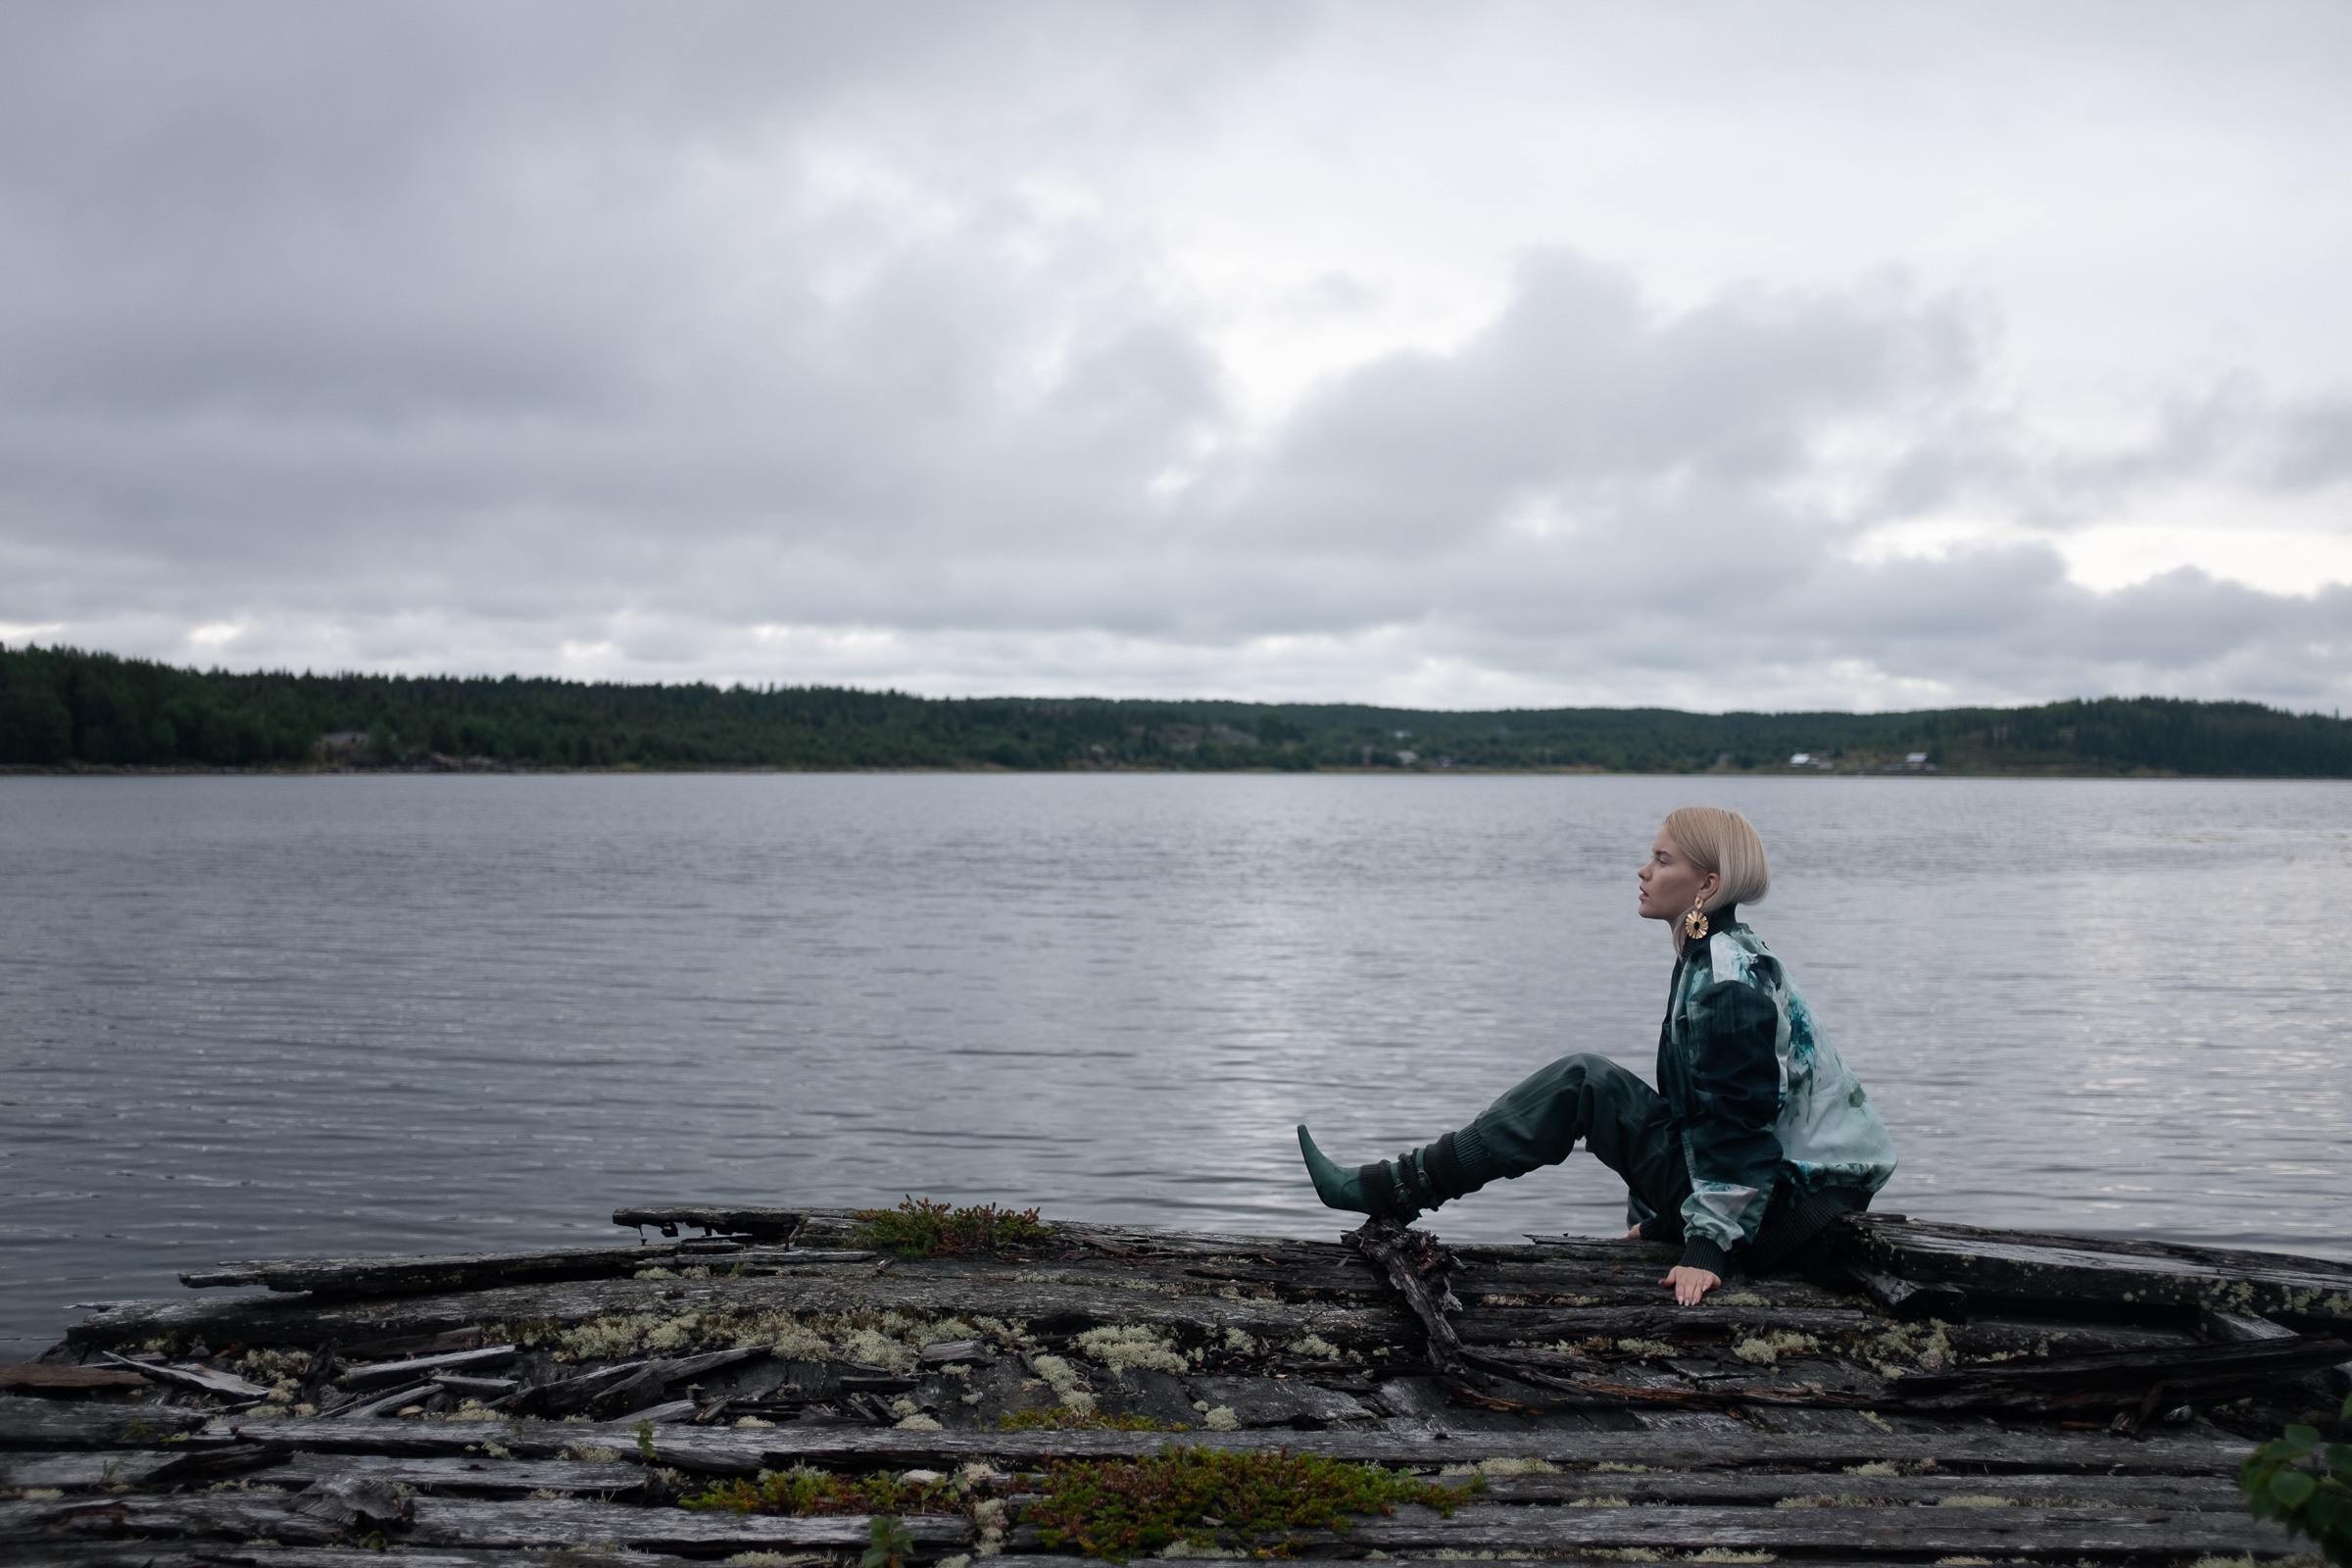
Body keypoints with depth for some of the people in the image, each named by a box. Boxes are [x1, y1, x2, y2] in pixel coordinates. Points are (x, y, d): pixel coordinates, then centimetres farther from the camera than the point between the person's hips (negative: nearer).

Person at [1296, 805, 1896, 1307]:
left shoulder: (1729, 981, -17)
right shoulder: (1712, 960, 15)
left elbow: (1738, 1123, -23)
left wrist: (1710, 1247, -25)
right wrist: (1666, 1223, 24)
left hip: (1774, 1210, -10)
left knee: (1580, 1083, -12)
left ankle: (1393, 1190, -11)